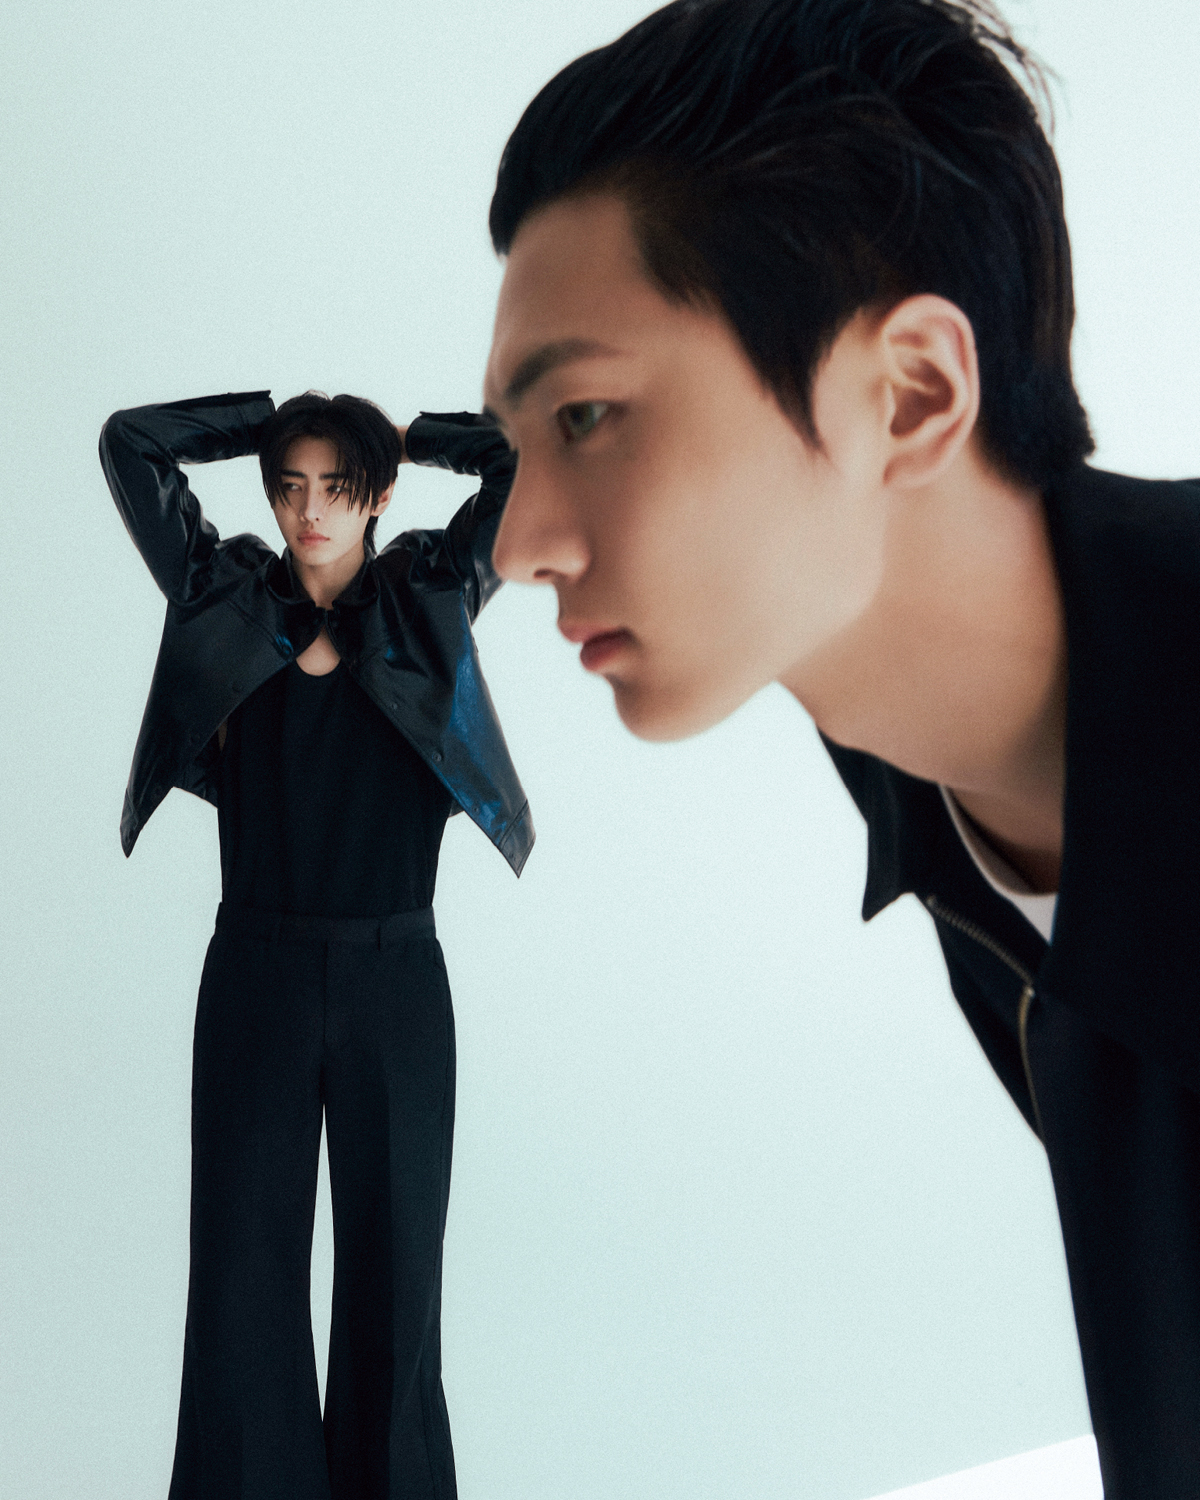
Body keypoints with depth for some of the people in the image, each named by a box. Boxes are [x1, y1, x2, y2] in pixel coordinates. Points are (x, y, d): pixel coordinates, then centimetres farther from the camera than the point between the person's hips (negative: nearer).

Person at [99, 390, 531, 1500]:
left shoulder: (430, 597, 5)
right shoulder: (226, 597, 7)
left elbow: (526, 457, 1)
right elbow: (130, 444, 7)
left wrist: (402, 438, 13)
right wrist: (281, 417, 11)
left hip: (395, 976, 0)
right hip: (256, 973, 1)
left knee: (393, 1264, 7)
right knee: (243, 1264, 2)